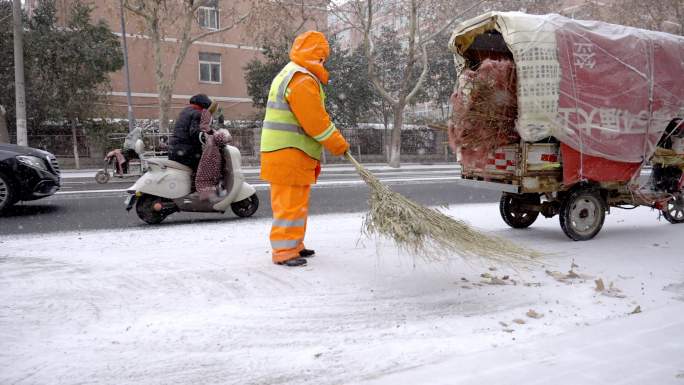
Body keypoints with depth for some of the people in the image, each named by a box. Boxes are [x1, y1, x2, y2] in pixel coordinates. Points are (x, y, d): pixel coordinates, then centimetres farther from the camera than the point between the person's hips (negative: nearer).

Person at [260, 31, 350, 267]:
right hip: (290, 156, -11)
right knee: (290, 203, -5)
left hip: (283, 153, 11)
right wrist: (339, 144, -5)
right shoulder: (303, 81, -16)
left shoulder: (288, 75, 20)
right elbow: (316, 122, -18)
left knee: (295, 203, 18)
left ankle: (293, 245, 28)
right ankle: (284, 252, 2)